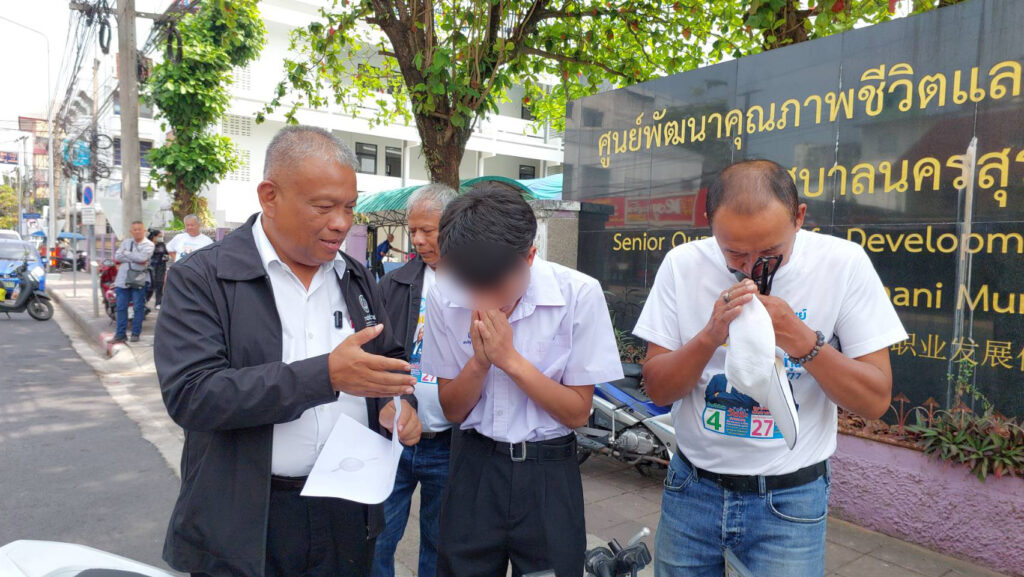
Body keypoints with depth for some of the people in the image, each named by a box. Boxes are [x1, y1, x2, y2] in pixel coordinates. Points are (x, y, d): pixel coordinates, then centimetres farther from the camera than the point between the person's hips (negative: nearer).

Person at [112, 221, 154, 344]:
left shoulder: (148, 244, 2)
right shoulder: (126, 242, 15)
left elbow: (142, 257, -16)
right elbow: (117, 256, 2)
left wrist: (126, 253, -5)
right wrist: (134, 259, -11)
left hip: (139, 280, -4)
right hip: (123, 279, 4)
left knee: (138, 308, 1)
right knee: (121, 307, 4)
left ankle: (135, 333, 10)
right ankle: (120, 334, 10)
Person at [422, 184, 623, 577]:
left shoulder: (579, 294, -16)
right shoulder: (444, 297, -9)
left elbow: (578, 413, -10)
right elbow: (453, 411, -1)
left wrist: (511, 360, -22)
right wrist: (480, 360, -21)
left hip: (549, 473, -1)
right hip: (475, 467, 2)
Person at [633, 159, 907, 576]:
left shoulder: (843, 263, -12)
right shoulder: (683, 264, -8)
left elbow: (876, 400, -10)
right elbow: (656, 389, -7)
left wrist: (801, 339, -25)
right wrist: (710, 335, -24)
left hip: (789, 500, -1)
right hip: (691, 489, 2)